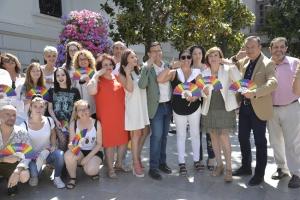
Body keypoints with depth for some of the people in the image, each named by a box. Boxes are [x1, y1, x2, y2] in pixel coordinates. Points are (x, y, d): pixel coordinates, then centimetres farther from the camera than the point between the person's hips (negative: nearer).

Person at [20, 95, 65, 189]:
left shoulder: (49, 120, -6)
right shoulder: (24, 125, -12)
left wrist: (53, 146, -6)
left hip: (47, 152, 2)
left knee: (60, 154, -32)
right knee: (34, 170, -33)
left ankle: (57, 178, -6)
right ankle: (34, 176, 8)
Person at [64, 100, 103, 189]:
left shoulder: (96, 123, -8)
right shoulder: (73, 124, -4)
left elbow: (99, 144, -6)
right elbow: (71, 142, -7)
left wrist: (88, 157, -17)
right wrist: (71, 146, -33)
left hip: (94, 152, -2)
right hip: (79, 151, 2)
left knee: (90, 170, -30)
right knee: (68, 155, -31)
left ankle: (95, 171, 11)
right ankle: (72, 178, -6)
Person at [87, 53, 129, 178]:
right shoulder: (98, 80, -5)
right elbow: (91, 91, -24)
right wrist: (97, 75, -18)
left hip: (121, 115, 5)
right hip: (106, 117, -5)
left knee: (123, 140, 13)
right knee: (109, 142, 3)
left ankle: (119, 164, 33)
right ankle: (111, 169, 18)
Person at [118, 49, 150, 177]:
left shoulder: (139, 72, 13)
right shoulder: (122, 74, -5)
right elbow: (130, 88, -19)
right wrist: (128, 73, -18)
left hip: (143, 105, 6)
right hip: (133, 106, -6)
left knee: (144, 132, 10)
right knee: (136, 134, -2)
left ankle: (137, 157, 29)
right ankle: (136, 163, 10)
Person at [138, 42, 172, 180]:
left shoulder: (167, 66, 8)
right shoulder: (147, 68, -7)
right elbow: (142, 85, -23)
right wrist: (147, 66, -25)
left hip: (168, 105, 5)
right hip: (156, 106, -5)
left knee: (164, 136, 14)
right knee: (156, 136, -8)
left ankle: (162, 162, 26)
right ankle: (153, 167, 2)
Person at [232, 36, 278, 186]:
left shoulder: (267, 64, -10)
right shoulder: (243, 62, 9)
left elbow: (273, 83, -26)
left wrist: (255, 93, -38)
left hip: (258, 108, -6)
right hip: (244, 106, 7)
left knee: (260, 142, 5)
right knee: (243, 138, 15)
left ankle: (259, 174, 20)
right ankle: (246, 167, 34)